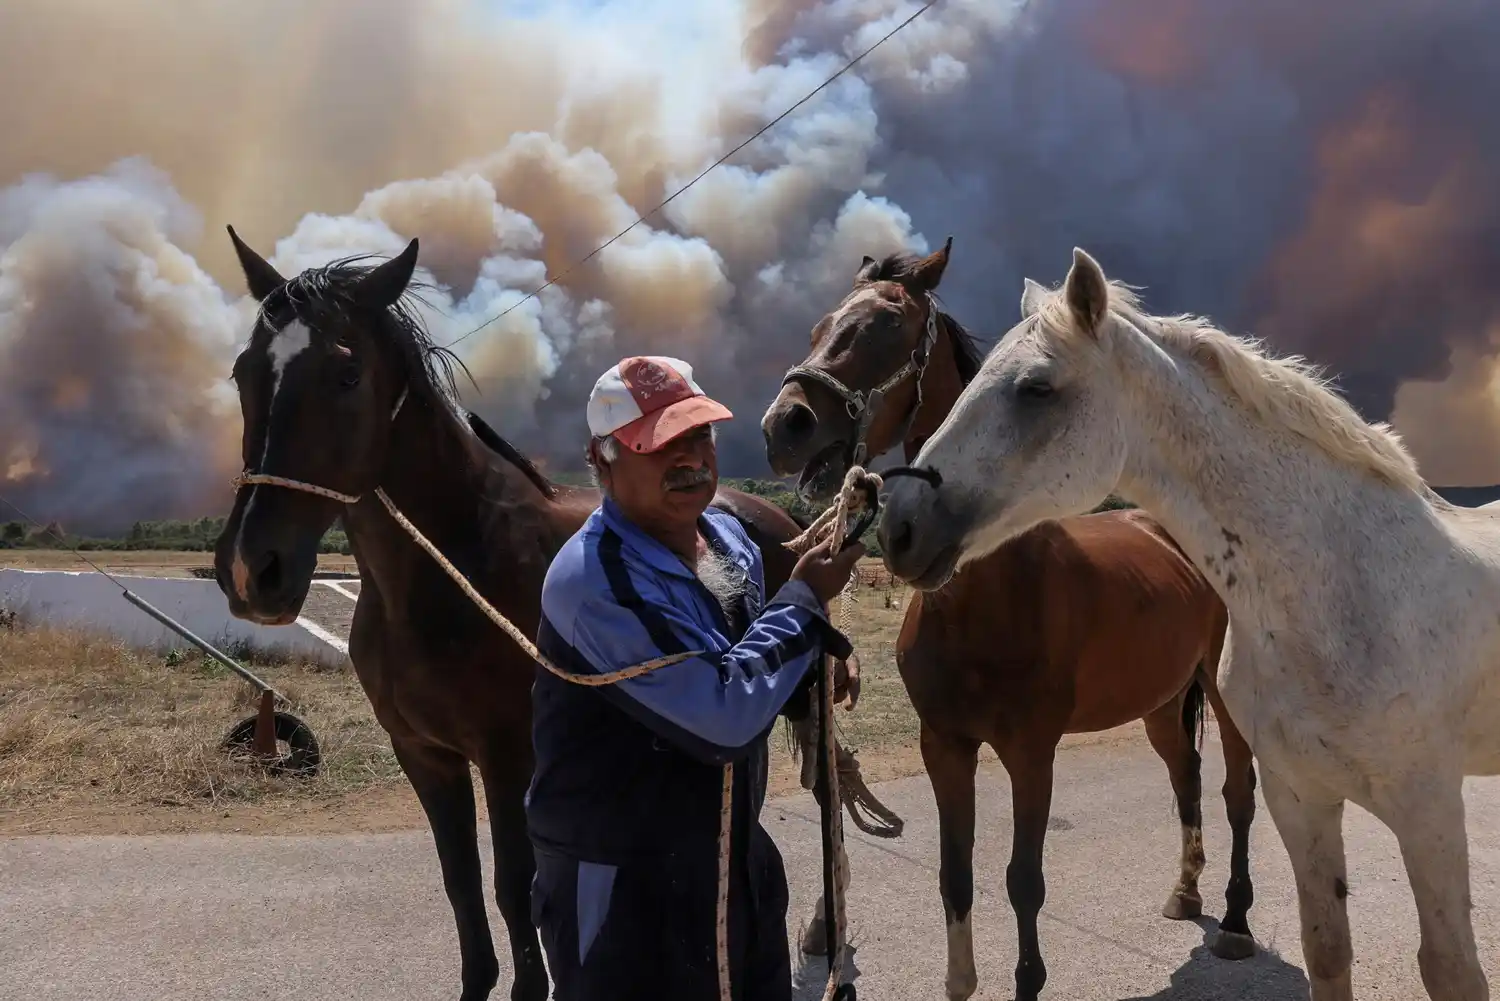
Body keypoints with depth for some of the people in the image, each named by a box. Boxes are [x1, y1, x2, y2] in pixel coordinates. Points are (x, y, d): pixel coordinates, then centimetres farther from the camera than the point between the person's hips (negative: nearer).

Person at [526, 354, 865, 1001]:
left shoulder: (729, 537, 2)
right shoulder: (593, 581, -25)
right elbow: (724, 715, -29)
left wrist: (813, 659, -3)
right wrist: (804, 598, -17)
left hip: (740, 860, 8)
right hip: (619, 886, -8)